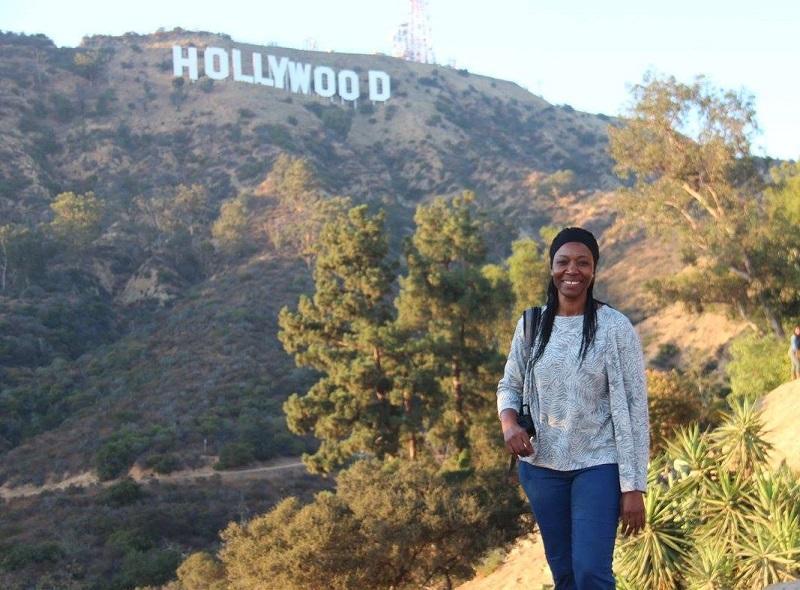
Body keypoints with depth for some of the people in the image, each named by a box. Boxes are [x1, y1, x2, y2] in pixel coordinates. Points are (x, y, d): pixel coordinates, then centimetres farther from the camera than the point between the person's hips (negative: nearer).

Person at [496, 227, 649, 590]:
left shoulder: (615, 328, -9)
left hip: (598, 466, -4)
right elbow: (509, 386, 13)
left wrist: (633, 486, -13)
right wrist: (509, 424, -11)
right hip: (542, 466, 4)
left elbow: (634, 407, -10)